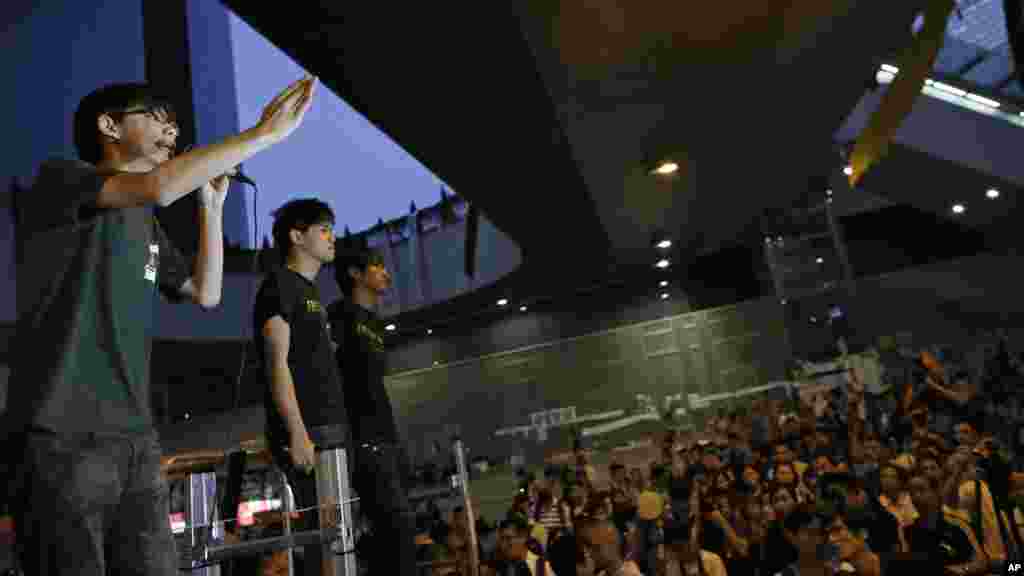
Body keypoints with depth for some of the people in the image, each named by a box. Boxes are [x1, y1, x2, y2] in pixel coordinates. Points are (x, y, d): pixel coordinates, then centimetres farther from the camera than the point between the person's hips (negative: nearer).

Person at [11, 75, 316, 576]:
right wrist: (265, 133, -15)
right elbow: (160, 186, -20)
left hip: (137, 440, 7)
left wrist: (212, 205, 15)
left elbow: (206, 293, 20)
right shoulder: (59, 178, -1)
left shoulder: (147, 225, 21)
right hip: (65, 435, -7)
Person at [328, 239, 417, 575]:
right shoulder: (342, 313, -2)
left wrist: (394, 438, 19)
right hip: (363, 440, -8)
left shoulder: (375, 323, 22)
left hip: (389, 439, 8)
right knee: (399, 523, -16)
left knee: (391, 532, 7)